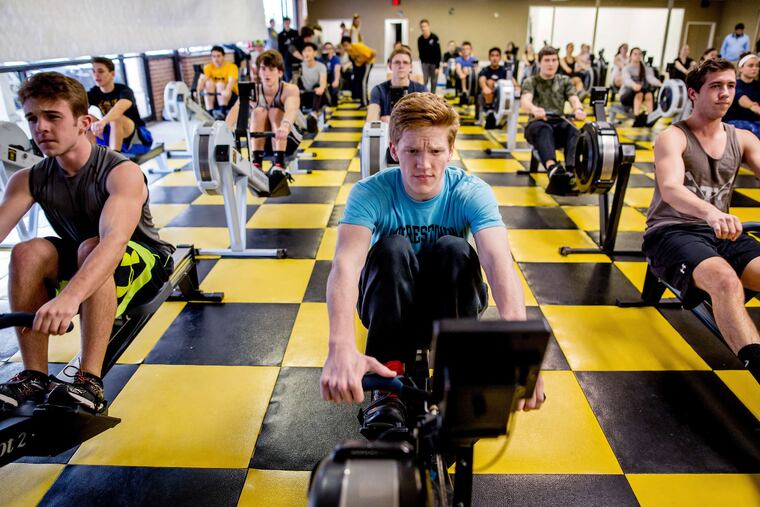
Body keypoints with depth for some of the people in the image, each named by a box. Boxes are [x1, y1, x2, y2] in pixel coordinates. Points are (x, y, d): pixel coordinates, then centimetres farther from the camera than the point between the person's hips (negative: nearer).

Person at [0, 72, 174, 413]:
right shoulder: (29, 180, -7)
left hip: (144, 264, -5)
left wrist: (69, 297, -58)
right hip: (79, 263, 5)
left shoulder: (122, 173, -25)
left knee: (90, 248, -35)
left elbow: (115, 239, -42)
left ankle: (89, 382, -34)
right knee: (27, 253, -23)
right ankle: (34, 376, -15)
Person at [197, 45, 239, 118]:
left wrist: (227, 91, -50)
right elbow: (202, 79, -20)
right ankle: (209, 113, -27)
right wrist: (198, 90, -42)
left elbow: (231, 81, -28)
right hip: (213, 99, 3)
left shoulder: (231, 66, -9)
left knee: (220, 84, -27)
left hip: (230, 97, -3)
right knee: (209, 83, -22)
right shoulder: (208, 67, -1)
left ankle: (223, 112, -33)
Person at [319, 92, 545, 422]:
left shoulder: (472, 193, -19)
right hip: (390, 305, 0)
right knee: (393, 248, -32)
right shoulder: (370, 193, -21)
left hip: (449, 303, 1)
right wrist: (341, 348, -57)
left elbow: (500, 262, -36)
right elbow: (346, 264, -38)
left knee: (454, 249, -31)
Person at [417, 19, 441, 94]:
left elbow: (438, 53, -13)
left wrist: (437, 66, -16)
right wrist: (422, 63, 2)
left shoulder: (434, 38, -15)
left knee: (434, 82, 3)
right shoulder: (420, 39, -5)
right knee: (424, 81, -6)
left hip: (434, 63, -2)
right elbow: (421, 53, 6)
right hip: (425, 63, 2)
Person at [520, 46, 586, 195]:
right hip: (536, 124, -3)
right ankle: (553, 169, -67)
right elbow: (525, 100, -14)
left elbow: (574, 99, 0)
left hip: (558, 123, 3)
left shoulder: (564, 81, 19)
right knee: (544, 129, -40)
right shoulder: (530, 81, 8)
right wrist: (534, 109, -40)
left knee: (574, 131, -33)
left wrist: (578, 109, -27)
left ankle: (571, 172, -56)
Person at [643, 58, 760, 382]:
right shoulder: (673, 137, -5)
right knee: (725, 279, -36)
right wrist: (711, 213, -45)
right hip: (672, 232, -5)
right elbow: (670, 189, -24)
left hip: (722, 233, 6)